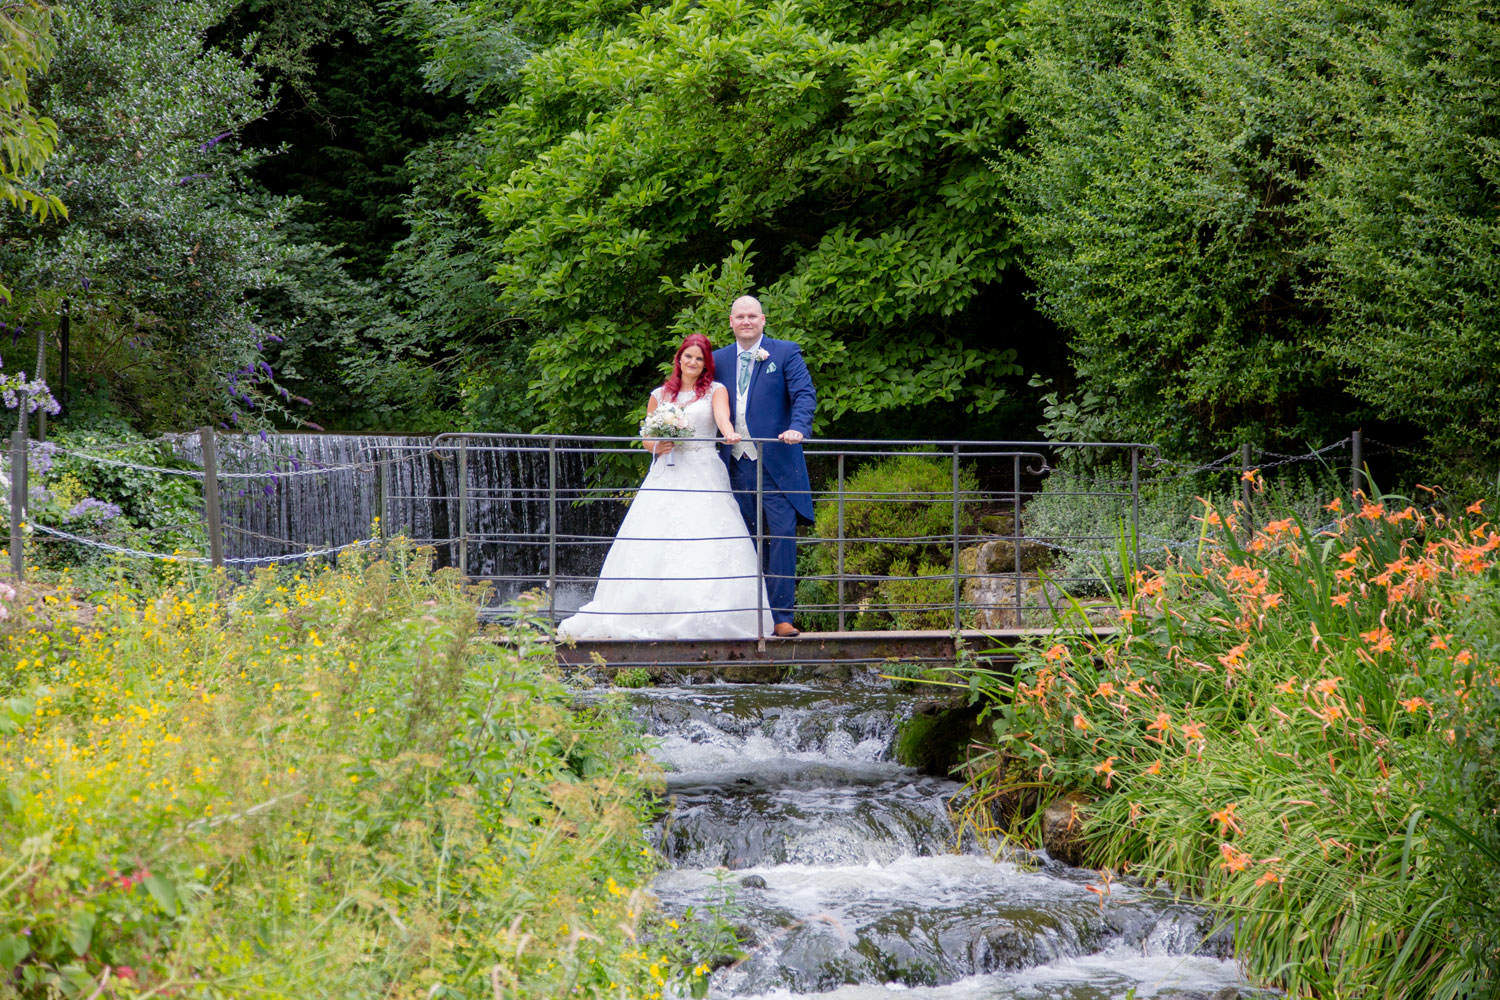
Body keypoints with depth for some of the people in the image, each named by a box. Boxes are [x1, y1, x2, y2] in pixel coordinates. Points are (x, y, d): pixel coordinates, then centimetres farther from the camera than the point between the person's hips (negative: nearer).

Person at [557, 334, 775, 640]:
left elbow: (722, 416, -11)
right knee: (653, 544, -9)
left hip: (704, 475, -2)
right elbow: (646, 437, 18)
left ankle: (704, 620, -13)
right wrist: (657, 446, -5)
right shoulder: (660, 395, 16)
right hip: (665, 474, 2)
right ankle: (653, 617, -10)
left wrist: (729, 433, -33)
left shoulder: (716, 391, 10)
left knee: (707, 546, -13)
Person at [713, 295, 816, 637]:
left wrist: (797, 428, -24)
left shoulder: (785, 353, 3)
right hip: (736, 465, 4)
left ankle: (781, 617, -7)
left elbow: (805, 394, -7)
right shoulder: (719, 359, 14)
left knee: (782, 537, -9)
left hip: (776, 464, -4)